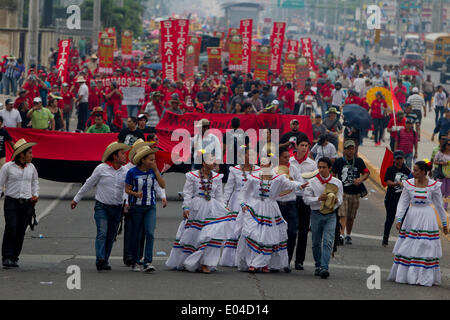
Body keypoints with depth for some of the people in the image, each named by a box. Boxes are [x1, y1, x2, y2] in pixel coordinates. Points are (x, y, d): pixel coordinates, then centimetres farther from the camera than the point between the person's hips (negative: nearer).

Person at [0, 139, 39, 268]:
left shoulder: (31, 167, 11)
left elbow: (35, 182, 26)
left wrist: (35, 195, 9)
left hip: (27, 203, 4)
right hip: (11, 202, -4)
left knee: (21, 231, 1)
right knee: (11, 228, -16)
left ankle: (14, 257, 10)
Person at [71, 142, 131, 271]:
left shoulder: (125, 171, 5)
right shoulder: (101, 169, -7)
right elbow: (88, 184, 3)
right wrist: (76, 199, 9)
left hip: (117, 208, 4)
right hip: (101, 206, -4)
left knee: (111, 236, 5)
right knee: (102, 233, -18)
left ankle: (104, 262, 13)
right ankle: (100, 260, -27)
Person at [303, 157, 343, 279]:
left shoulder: (337, 183, 5)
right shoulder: (312, 182, 2)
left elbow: (340, 200, 11)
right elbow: (306, 199, -1)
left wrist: (336, 200, -13)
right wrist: (318, 198, -17)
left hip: (330, 215, -1)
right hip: (316, 214, 1)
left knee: (328, 242, -12)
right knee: (316, 242, 8)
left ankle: (324, 268, -18)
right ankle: (318, 266, 24)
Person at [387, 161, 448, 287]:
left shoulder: (433, 186, -4)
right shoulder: (409, 184, 0)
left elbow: (439, 204, 5)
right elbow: (403, 202, 3)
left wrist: (444, 223, 10)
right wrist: (398, 220, -7)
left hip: (427, 219, -2)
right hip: (412, 217, 2)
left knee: (426, 247, -2)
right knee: (408, 247, 3)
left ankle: (424, 277, 5)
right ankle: (404, 275, 13)